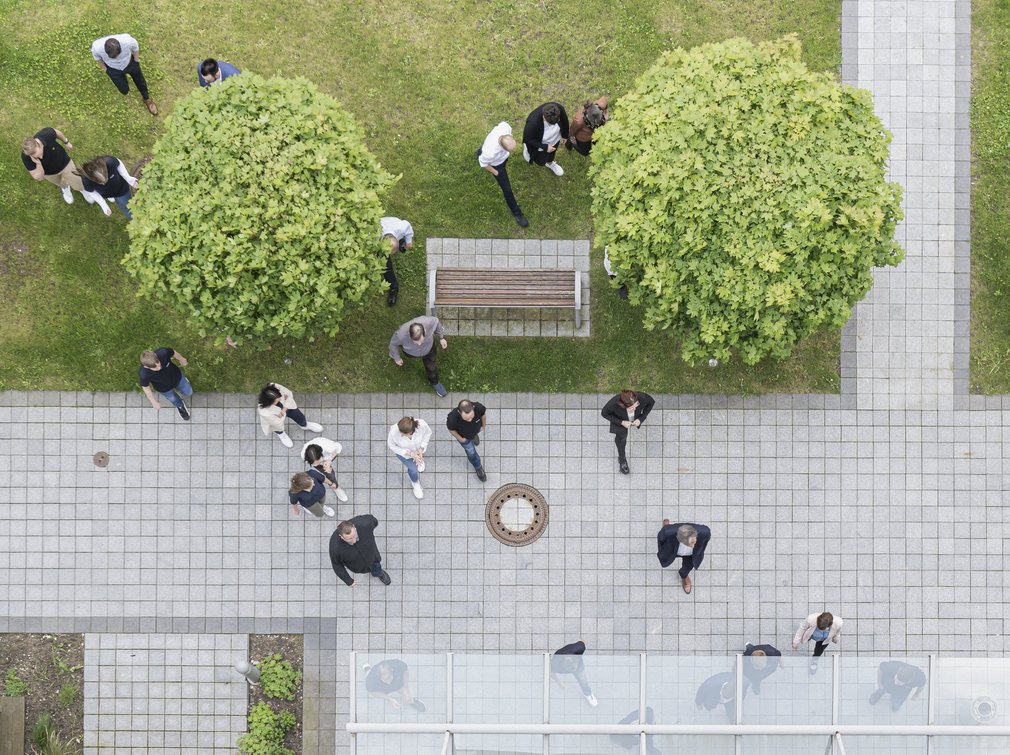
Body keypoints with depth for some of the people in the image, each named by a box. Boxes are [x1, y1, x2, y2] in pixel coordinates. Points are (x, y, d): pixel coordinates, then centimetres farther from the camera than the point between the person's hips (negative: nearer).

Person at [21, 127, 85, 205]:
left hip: (64, 163, 0)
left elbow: (57, 132, -15)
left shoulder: (47, 134, -42)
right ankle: (65, 187, 70)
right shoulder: (26, 157, -42)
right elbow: (38, 177, -34)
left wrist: (66, 142, 2)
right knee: (61, 184, 32)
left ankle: (83, 188, 55)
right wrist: (38, 164, -52)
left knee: (78, 185, 17)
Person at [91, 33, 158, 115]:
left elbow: (135, 47, -16)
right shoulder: (97, 47, -40)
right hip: (113, 69, 0)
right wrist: (104, 67, 1)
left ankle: (147, 99, 55)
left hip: (129, 63, 0)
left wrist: (136, 60, 0)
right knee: (124, 91, 17)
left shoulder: (127, 40, -43)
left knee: (140, 82, 24)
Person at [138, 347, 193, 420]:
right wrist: (154, 402, -6)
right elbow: (146, 388, -21)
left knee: (188, 392, 28)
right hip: (164, 389, -2)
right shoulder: (144, 375, -44)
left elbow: (173, 353, -16)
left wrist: (182, 360, 6)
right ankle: (180, 406, 65)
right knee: (174, 399, 29)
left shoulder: (163, 353, -42)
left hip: (176, 376, 2)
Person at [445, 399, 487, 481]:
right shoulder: (453, 418, -49)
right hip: (464, 436, -1)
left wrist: (484, 425, 1)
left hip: (476, 429, 1)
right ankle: (478, 467, 52)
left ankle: (474, 435, 74)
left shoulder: (478, 408, -45)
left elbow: (483, 413, -17)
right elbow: (451, 429, -23)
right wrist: (460, 439, -9)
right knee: (471, 452, 22)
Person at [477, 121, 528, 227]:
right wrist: (495, 172, -7)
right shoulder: (490, 152, -50)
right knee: (506, 188, 10)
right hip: (496, 164, -5)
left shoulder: (505, 126, -42)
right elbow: (483, 163, -26)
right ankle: (516, 212, 35)